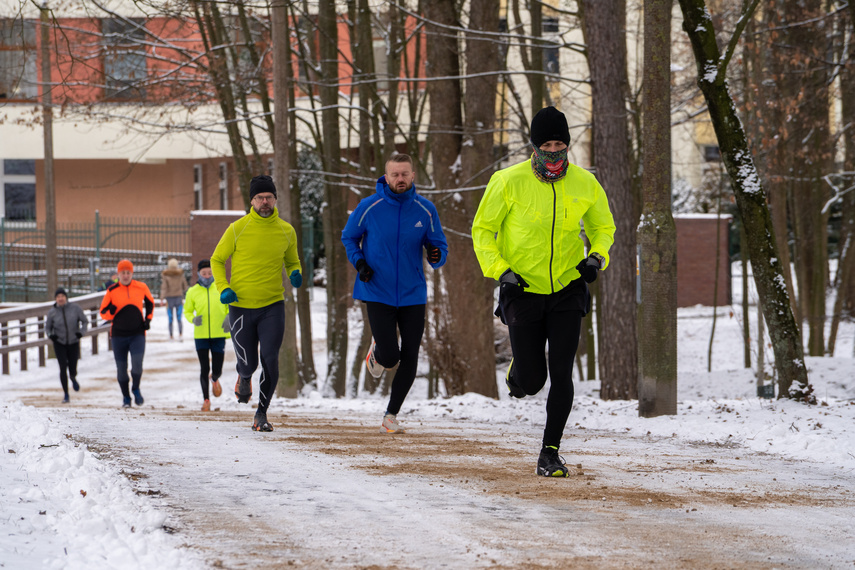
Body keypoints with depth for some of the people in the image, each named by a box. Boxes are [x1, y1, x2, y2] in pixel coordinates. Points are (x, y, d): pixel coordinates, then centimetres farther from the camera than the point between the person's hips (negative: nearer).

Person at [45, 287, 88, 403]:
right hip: (59, 343, 0)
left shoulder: (75, 308, -7)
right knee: (63, 368, -12)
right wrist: (50, 335, -16)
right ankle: (66, 394, 0)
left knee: (72, 370, 2)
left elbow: (84, 321, 3)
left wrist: (81, 332, -15)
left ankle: (73, 379, 43)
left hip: (73, 342, 0)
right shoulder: (52, 312, -5)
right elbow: (47, 327, 6)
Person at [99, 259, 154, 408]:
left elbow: (150, 302, 20)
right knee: (121, 368, 4)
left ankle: (136, 389, 6)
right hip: (119, 335, 0)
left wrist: (148, 319, 9)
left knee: (137, 364, -19)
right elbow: (103, 312, 2)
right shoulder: (112, 291, -2)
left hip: (137, 334, 0)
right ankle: (126, 397, 21)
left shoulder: (141, 287, 1)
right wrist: (111, 312, -20)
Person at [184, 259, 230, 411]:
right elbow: (187, 311, 11)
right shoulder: (192, 292, 2)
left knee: (217, 370, 2)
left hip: (219, 336, 0)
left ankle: (214, 379, 40)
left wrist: (229, 318, -9)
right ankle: (206, 400, 11)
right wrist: (193, 319, -11)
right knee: (204, 369, -4)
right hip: (201, 336, 0)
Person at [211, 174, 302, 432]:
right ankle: (244, 377, 42)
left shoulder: (286, 231, 2)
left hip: (273, 306, 1)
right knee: (248, 363, 3)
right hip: (241, 306, -1)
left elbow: (292, 261, 19)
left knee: (270, 360, -12)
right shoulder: (237, 229, -5)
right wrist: (223, 288, -10)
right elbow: (217, 260, 5)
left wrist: (295, 274, -5)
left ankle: (262, 413, 4)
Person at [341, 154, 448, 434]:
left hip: (412, 294, 2)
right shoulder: (369, 207, -6)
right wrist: (359, 262, -8)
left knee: (409, 359, 0)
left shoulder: (425, 210, -2)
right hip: (377, 293, -2)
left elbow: (439, 247, 6)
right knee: (390, 356, -12)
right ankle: (377, 352, 26)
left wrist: (436, 256, -18)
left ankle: (391, 415, 17)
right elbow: (349, 237, 9)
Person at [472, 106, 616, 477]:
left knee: (561, 374, -8)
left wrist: (597, 257, -6)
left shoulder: (585, 184, -3)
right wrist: (500, 270, -14)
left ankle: (550, 453, 3)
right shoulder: (509, 182, -10)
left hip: (567, 290, 1)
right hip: (523, 291, -1)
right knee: (531, 382, -2)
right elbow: (482, 230, 0)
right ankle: (517, 373, 36)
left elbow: (603, 227, 14)